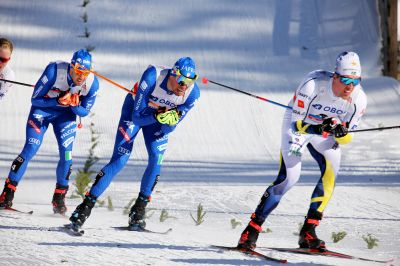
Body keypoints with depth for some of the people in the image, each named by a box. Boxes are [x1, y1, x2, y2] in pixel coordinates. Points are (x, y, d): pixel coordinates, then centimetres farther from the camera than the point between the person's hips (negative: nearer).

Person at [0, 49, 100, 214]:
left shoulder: (92, 83, -23)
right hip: (42, 109, -2)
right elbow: (35, 100, -24)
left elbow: (84, 112, -8)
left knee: (66, 154, -12)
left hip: (66, 114, 2)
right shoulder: (54, 71, -32)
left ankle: (59, 198, 6)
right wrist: (58, 101, -38)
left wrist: (74, 105, -30)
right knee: (30, 149, -13)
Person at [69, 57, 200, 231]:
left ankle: (138, 212, -2)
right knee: (120, 159, -14)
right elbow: (138, 116, -33)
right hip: (135, 108, -3)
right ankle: (86, 207, -10)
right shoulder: (153, 76, -38)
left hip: (159, 114, 3)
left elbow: (168, 128, -19)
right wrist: (160, 116, -48)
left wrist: (169, 118, -41)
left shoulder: (192, 93, -27)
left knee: (156, 158, -17)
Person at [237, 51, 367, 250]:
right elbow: (297, 124, -27)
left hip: (326, 131, 4)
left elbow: (346, 138, -12)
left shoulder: (358, 99, -22)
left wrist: (341, 133, -36)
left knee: (331, 169, -20)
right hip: (298, 125, -4)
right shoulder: (313, 85, -34)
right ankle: (252, 229, -6)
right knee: (289, 176, -17)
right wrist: (320, 128, -46)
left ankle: (308, 231, -14)